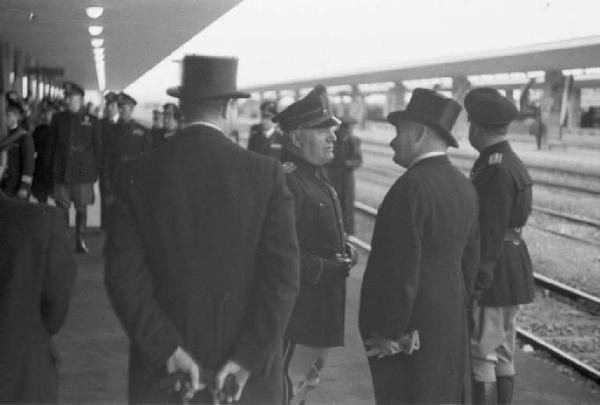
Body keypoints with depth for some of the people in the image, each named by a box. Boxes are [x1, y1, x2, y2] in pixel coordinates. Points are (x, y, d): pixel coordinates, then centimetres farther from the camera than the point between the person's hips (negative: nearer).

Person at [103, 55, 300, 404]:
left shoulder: (138, 175, -5)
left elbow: (123, 274, -10)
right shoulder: (266, 174, -8)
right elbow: (283, 275, -13)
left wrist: (168, 349, -11)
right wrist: (248, 357, -13)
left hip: (161, 371, 1)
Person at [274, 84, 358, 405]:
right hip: (297, 313, -10)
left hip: (322, 311, 10)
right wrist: (326, 270, -22)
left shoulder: (317, 177, 13)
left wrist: (345, 255, 5)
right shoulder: (285, 181, -21)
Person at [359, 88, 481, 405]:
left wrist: (387, 333, -15)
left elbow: (400, 269, -22)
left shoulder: (411, 187, -20)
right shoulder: (463, 186, 7)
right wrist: (454, 311, 20)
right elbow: (470, 261, 12)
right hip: (450, 324, 8)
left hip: (408, 326, -8)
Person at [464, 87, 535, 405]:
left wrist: (479, 282, -20)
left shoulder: (495, 170, -20)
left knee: (481, 355, -4)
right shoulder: (510, 162, 11)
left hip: (495, 273, -10)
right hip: (512, 269, 10)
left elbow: (491, 233, -23)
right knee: (502, 352, 17)